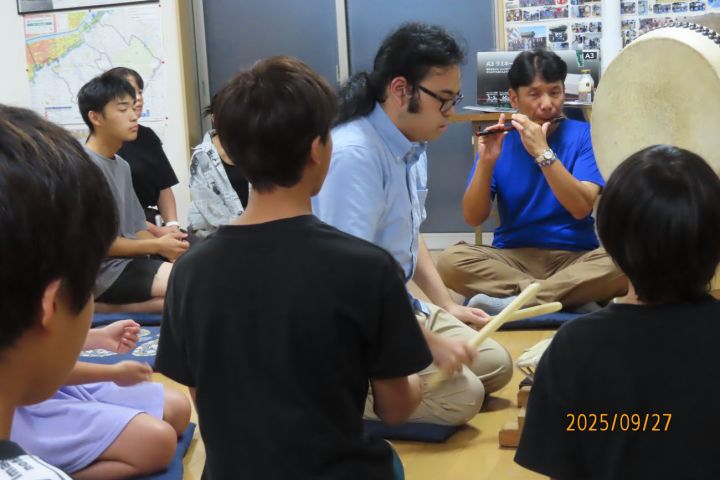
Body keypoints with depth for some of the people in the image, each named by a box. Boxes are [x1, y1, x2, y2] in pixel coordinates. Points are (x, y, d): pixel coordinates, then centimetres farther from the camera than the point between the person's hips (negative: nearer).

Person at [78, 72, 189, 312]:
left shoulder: (122, 165, 15)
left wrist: (165, 245, -7)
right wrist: (157, 246, -14)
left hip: (130, 260, 9)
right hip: (102, 269, -9)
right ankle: (98, 304, -10)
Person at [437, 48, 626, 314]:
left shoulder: (583, 135, 0)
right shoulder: (500, 142, 3)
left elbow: (581, 208, -15)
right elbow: (473, 218, -5)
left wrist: (542, 151, -22)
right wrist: (486, 161, -19)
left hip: (575, 257, -1)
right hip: (513, 257, 1)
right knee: (450, 260, -27)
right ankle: (572, 299, -27)